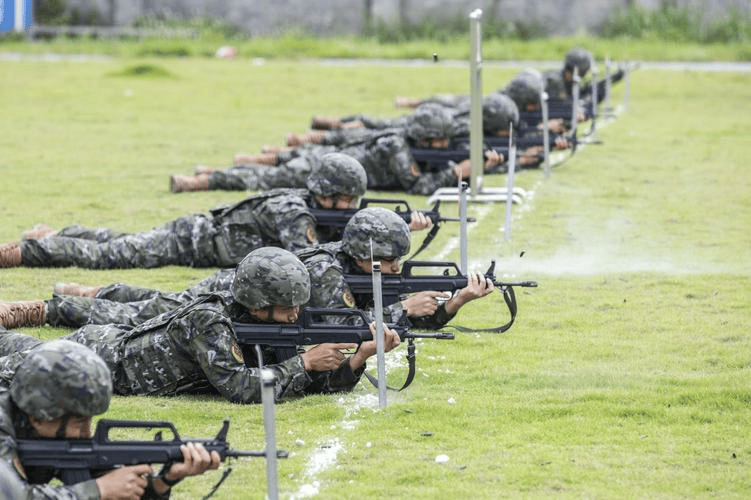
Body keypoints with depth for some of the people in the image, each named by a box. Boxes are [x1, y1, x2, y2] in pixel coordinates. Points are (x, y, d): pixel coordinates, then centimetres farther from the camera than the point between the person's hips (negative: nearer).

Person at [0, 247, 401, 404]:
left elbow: (316, 384, -13)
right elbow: (239, 388, -43)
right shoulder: (210, 322, -35)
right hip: (99, 355, -6)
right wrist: (304, 362, -40)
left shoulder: (265, 327, -13)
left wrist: (360, 355, -29)